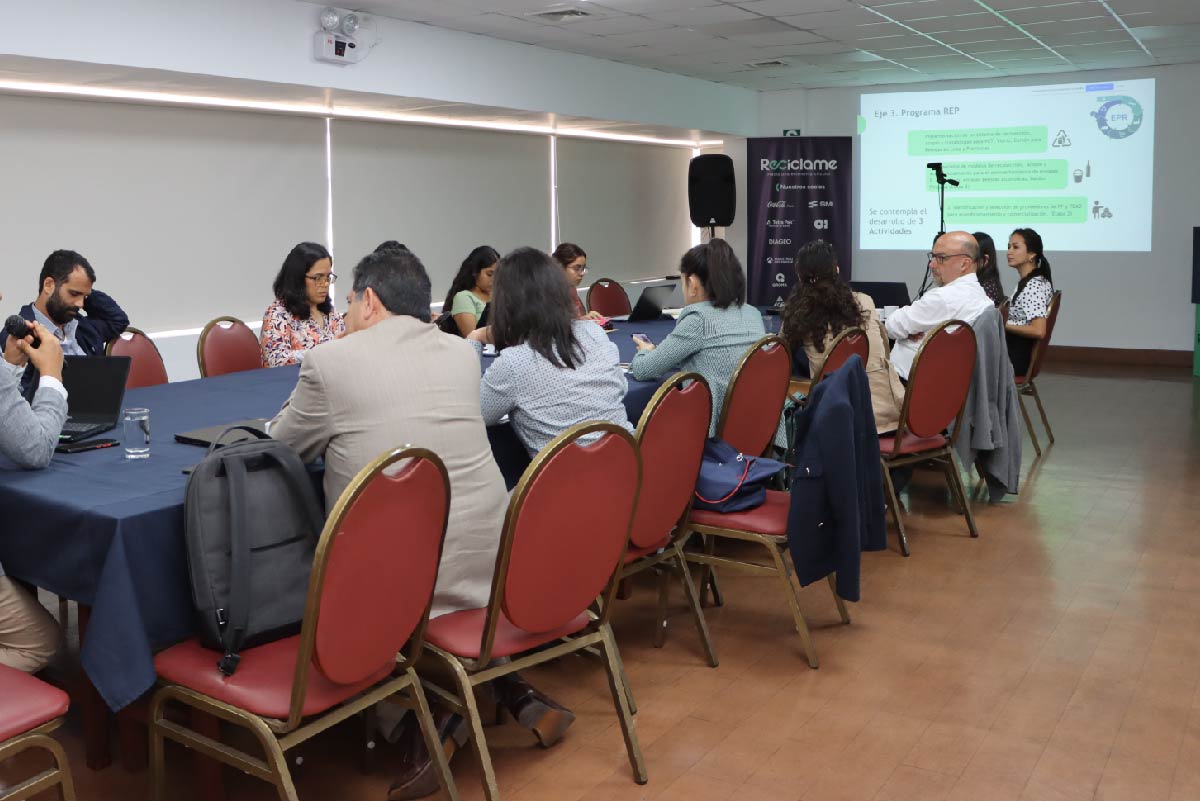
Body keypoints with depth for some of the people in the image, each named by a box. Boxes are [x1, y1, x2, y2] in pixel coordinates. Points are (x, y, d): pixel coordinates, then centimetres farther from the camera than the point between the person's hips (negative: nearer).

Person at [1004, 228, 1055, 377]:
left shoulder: (1033, 286, -19)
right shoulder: (1034, 282, 9)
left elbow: (1039, 331, -28)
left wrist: (1003, 324, -17)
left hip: (1016, 358, -9)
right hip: (1020, 352, 9)